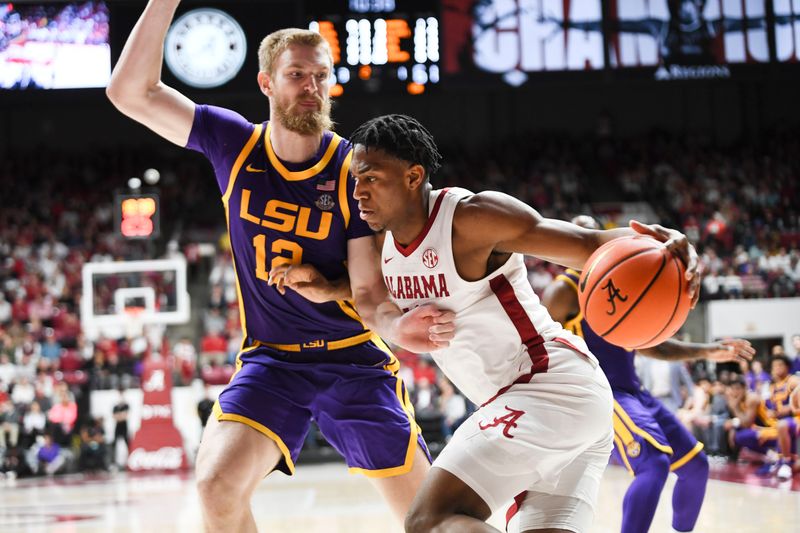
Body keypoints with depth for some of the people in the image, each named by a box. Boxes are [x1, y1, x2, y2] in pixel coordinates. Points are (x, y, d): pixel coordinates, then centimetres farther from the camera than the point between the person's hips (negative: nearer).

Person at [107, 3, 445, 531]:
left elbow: (368, 289, -14)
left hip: (353, 359, -1)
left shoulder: (355, 170, -11)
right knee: (218, 485, -23)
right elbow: (132, 92, -8)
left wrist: (394, 325, -38)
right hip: (270, 359, 1)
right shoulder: (235, 145, -3)